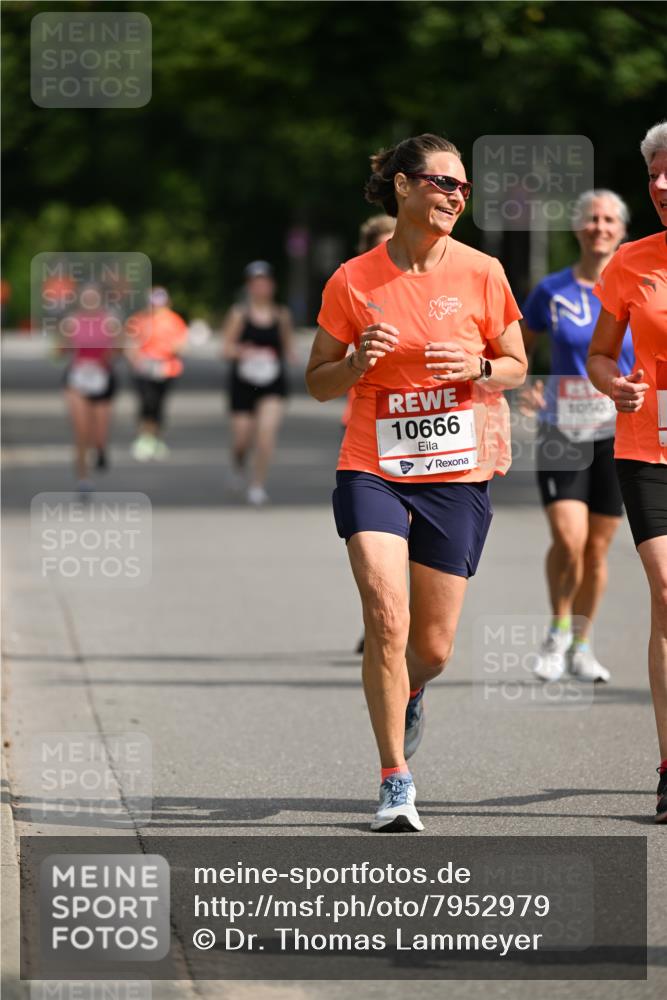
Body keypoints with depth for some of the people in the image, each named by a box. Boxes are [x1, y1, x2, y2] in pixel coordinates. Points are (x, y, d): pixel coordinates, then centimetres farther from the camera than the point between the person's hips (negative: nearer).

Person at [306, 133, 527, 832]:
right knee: (386, 617, -20)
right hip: (373, 470, -1)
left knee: (433, 649, 5)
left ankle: (408, 696, 43)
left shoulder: (480, 274, 0)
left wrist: (478, 369, -11)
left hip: (457, 474, 1)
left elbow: (516, 365, 10)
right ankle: (395, 783, -11)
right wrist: (356, 363, -14)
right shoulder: (353, 281, -2)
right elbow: (317, 382, 7)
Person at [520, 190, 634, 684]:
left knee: (598, 549, 6)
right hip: (561, 434, -1)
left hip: (617, 435, 1)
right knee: (568, 539, -17)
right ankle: (559, 631, 6)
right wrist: (524, 387, -5)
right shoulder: (552, 291, 0)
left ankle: (581, 646, 24)